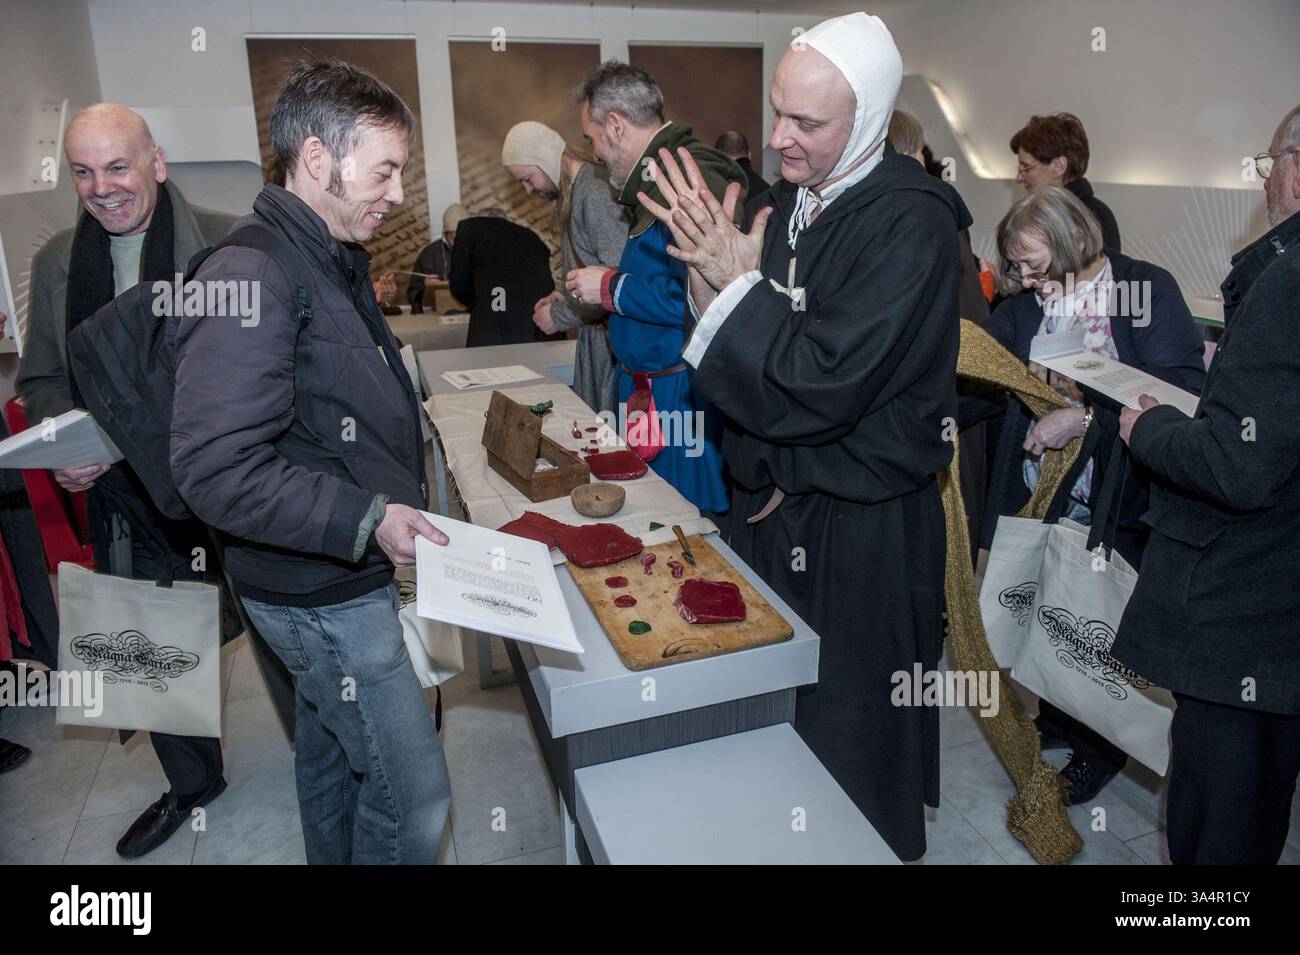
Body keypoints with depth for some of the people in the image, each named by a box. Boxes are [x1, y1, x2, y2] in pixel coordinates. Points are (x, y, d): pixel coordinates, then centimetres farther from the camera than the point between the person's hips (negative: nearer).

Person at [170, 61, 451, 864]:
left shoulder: (335, 260, 9)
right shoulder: (252, 277, -22)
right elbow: (216, 471, -26)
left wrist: (401, 497, 11)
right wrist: (367, 519, -26)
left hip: (346, 569, 9)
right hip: (323, 594, -9)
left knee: (332, 747, 26)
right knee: (413, 796, 0)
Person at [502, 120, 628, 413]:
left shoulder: (596, 192, -17)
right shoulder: (565, 194, 13)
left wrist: (559, 316, -12)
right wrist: (564, 296, 8)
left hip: (613, 334, -9)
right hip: (592, 331, 9)